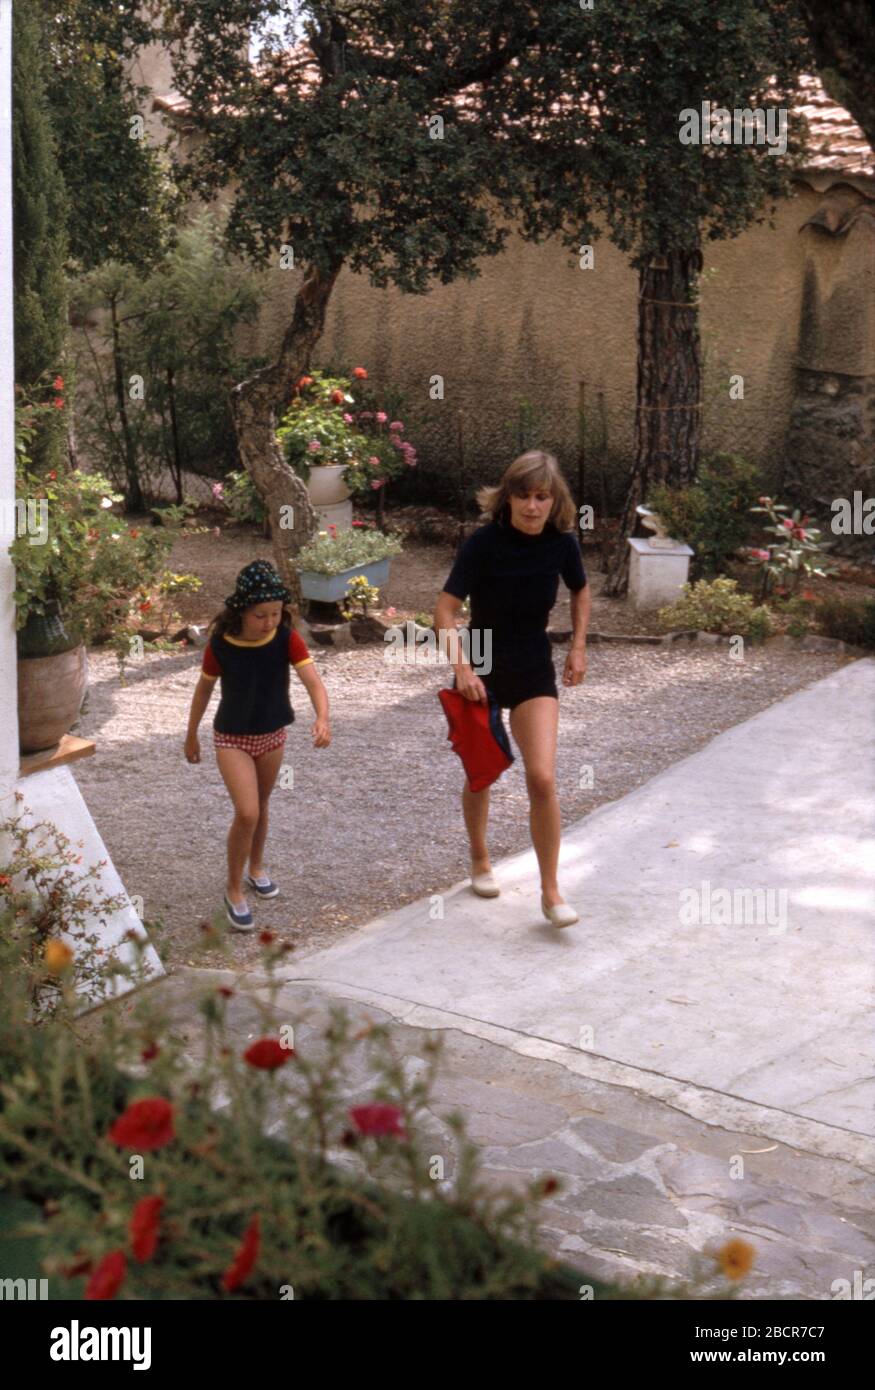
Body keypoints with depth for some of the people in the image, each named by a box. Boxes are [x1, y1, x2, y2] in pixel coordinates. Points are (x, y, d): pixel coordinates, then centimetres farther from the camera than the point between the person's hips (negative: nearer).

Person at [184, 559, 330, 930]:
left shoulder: (287, 639, -18)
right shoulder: (220, 644, -21)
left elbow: (313, 681, -29)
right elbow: (204, 689, -5)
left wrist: (322, 718, -49)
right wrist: (191, 736, 5)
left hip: (272, 735, 3)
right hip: (232, 738, -3)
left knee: (261, 807, 21)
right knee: (247, 813, -14)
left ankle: (256, 868, 46)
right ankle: (234, 889, 6)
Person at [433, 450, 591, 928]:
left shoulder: (561, 542, -8)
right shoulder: (485, 542, -19)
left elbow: (580, 591, 13)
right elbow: (445, 610, -19)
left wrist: (578, 646, 4)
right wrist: (462, 668, -30)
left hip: (535, 671, 2)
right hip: (482, 670, -1)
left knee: (542, 779, -11)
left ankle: (550, 892, 0)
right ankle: (480, 861, 40)